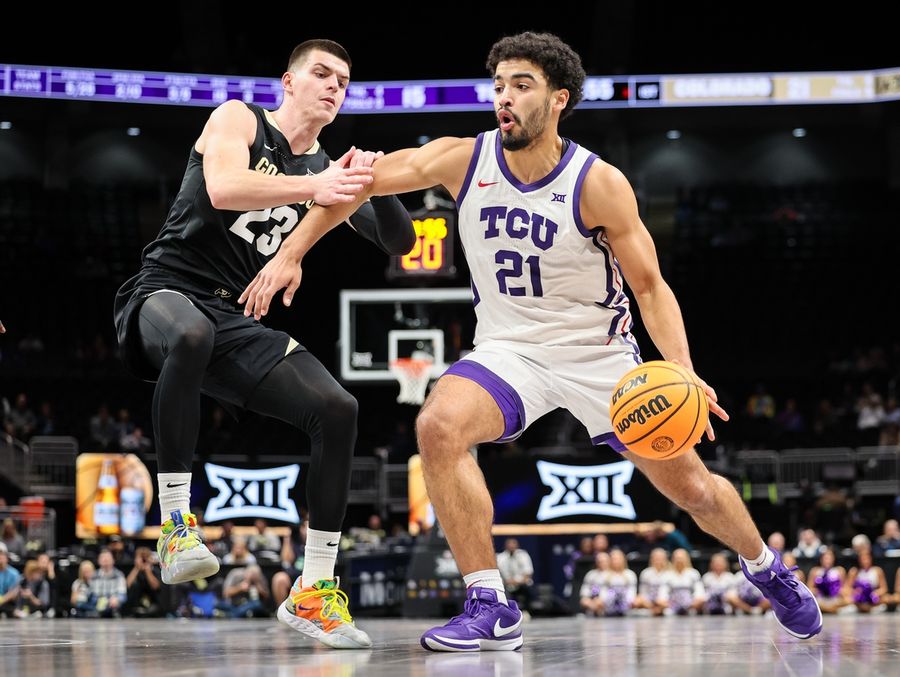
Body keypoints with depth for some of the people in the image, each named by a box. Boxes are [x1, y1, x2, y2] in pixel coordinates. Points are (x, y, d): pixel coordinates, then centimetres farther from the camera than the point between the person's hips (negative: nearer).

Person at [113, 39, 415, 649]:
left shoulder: (327, 170, 14)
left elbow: (400, 243, 10)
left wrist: (376, 185, -11)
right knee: (192, 334, -43)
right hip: (164, 293, -6)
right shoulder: (238, 119, -1)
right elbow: (224, 187, -23)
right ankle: (175, 520, -33)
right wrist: (313, 188, -36)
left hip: (236, 320, 6)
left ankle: (315, 589, -2)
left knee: (338, 410, -10)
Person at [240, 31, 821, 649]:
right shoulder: (463, 160, -11)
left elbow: (650, 286, -13)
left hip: (600, 352, -1)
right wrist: (290, 254, -11)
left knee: (692, 487, 3)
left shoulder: (599, 184, -17)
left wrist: (682, 371, -28)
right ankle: (491, 610, -22)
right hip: (509, 349, 1)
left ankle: (766, 568, 38)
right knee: (439, 427, -30)